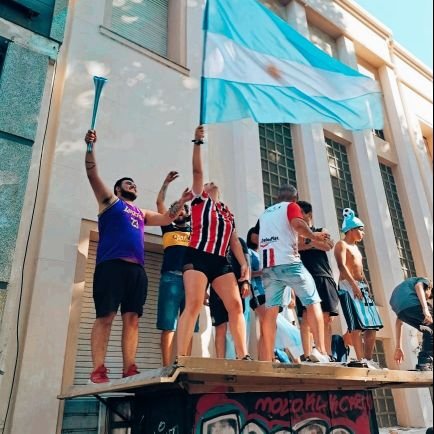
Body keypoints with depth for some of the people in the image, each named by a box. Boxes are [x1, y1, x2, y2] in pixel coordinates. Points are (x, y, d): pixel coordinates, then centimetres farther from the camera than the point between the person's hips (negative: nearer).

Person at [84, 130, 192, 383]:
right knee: (105, 317, -9)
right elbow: (92, 174, 5)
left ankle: (130, 370, 0)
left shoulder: (141, 213, 30)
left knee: (132, 319, -1)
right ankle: (98, 371, -8)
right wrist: (90, 146, -6)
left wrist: (181, 203, 25)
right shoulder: (109, 201, 15)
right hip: (111, 265, -5)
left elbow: (166, 218, 35)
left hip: (137, 269, 5)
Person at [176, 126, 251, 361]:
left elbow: (234, 240, 20)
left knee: (236, 305, -5)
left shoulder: (228, 213, 27)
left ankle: (243, 356, -2)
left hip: (221, 262, 5)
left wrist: (244, 263, 8)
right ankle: (180, 358, -17)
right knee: (193, 305, -17)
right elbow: (197, 171, 6)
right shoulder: (200, 199, 16)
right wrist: (198, 142, 1)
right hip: (197, 257, -5)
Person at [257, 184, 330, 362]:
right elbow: (298, 225, -13)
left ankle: (267, 360, 1)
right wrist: (314, 236, 3)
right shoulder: (291, 206, 8)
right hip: (288, 262, -5)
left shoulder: (265, 213, 26)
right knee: (312, 302, 2)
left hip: (268, 266, 6)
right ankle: (322, 352, -9)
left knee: (271, 310, 5)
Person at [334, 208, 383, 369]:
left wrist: (366, 286, 13)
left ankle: (369, 359, 11)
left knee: (372, 325, 6)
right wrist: (354, 285, -26)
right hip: (349, 286, -9)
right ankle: (361, 359, -14)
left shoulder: (355, 247, 24)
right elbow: (342, 266, -17)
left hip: (361, 286, 9)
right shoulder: (341, 245, -3)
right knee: (357, 325, -14)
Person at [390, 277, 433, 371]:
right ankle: (425, 363, -4)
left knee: (428, 331, 24)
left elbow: (399, 322, 38)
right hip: (411, 303, -6)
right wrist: (425, 308, -15)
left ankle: (424, 362, 15)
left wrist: (398, 347, 37)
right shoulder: (423, 280, 30)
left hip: (398, 308, 6)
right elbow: (418, 286, 0)